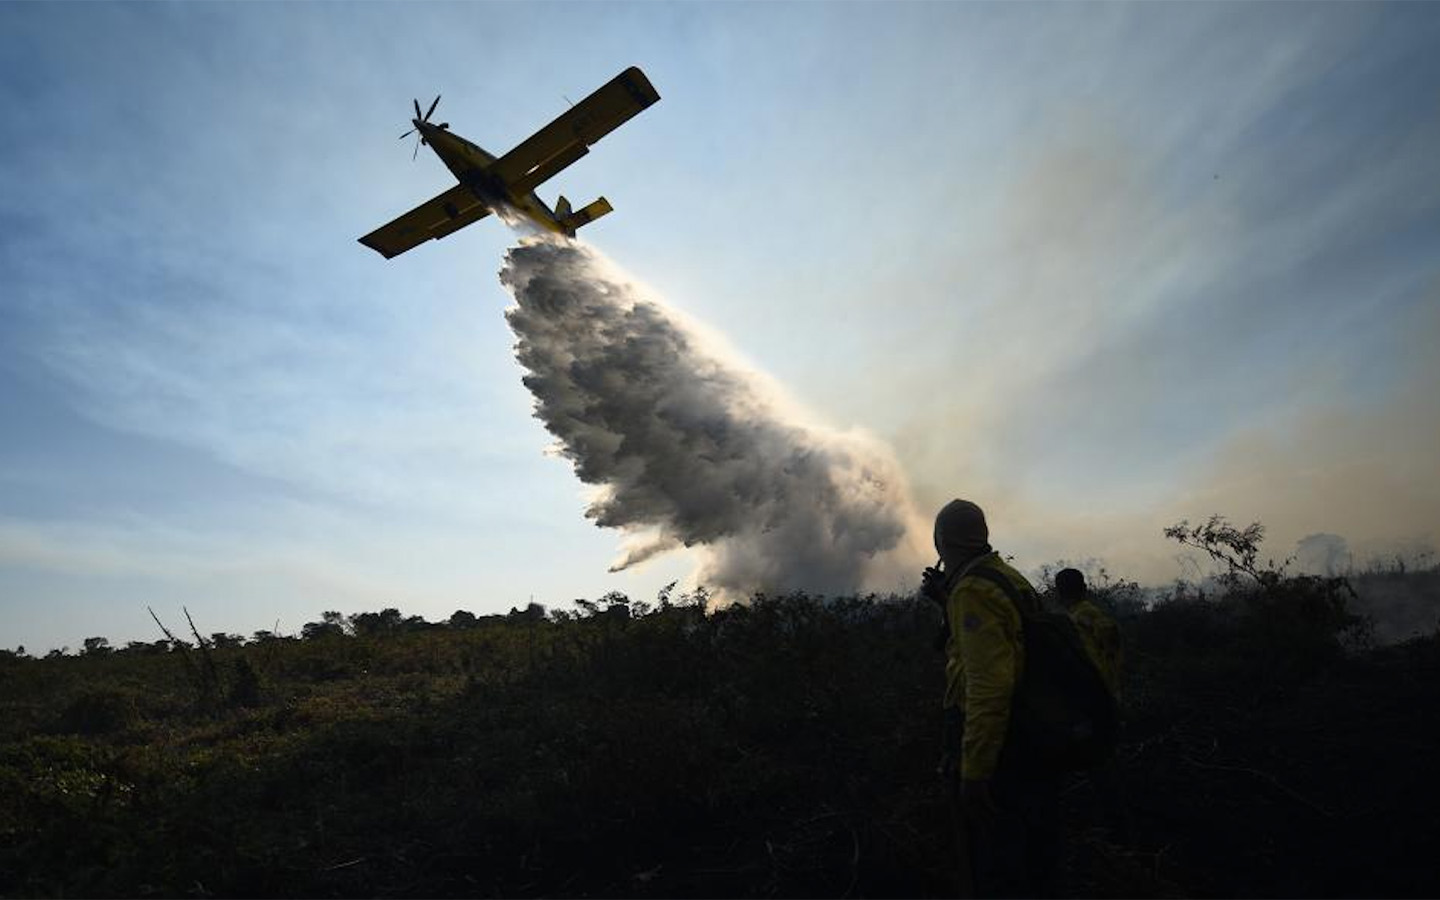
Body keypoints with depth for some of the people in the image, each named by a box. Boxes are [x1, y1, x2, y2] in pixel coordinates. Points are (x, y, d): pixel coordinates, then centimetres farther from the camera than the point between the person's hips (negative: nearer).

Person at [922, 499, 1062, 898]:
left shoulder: (972, 590, -20)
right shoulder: (1012, 579, 8)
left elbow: (990, 684, -27)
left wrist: (974, 772, -25)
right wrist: (949, 602, 14)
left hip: (995, 747, -9)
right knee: (1035, 865, 22)